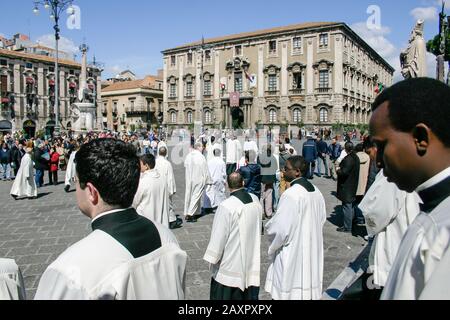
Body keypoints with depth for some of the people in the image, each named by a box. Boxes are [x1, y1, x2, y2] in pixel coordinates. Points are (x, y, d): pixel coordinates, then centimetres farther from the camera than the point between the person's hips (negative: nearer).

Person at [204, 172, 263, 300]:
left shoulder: (226, 207, -23)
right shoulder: (255, 200, -4)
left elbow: (218, 236, -17)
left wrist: (212, 258, -5)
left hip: (230, 264, -6)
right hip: (252, 259, 6)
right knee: (250, 292, 18)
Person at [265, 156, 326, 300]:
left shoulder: (291, 195, -23)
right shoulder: (316, 191, 2)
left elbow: (280, 229, -22)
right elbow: (321, 219, 13)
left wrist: (268, 226, -2)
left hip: (292, 254, -8)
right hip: (312, 252, 8)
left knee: (288, 290, 7)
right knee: (308, 290, 18)